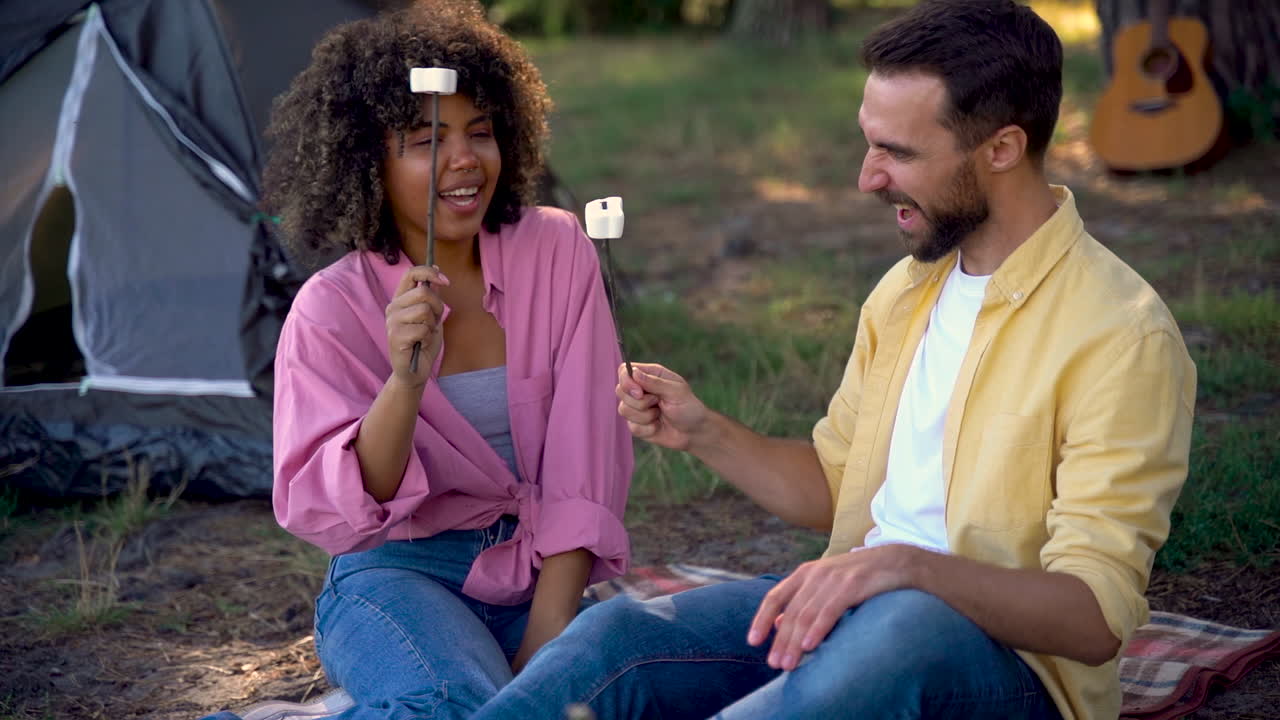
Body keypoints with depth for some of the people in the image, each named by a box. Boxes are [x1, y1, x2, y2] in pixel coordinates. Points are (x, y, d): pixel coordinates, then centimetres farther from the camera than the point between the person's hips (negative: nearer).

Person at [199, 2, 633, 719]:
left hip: (539, 576, 4)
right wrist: (404, 382, -34)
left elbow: (585, 458, -5)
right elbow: (326, 512, -18)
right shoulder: (331, 311, -9)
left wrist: (551, 625, -13)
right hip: (399, 575, -3)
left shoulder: (559, 251, -2)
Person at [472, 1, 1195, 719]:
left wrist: (911, 565, -36)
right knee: (617, 635, -22)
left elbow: (1096, 619, -20)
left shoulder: (1122, 336, -14)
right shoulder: (908, 289, 12)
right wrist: (703, 431, 3)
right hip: (852, 611, 7)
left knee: (897, 625, -41)